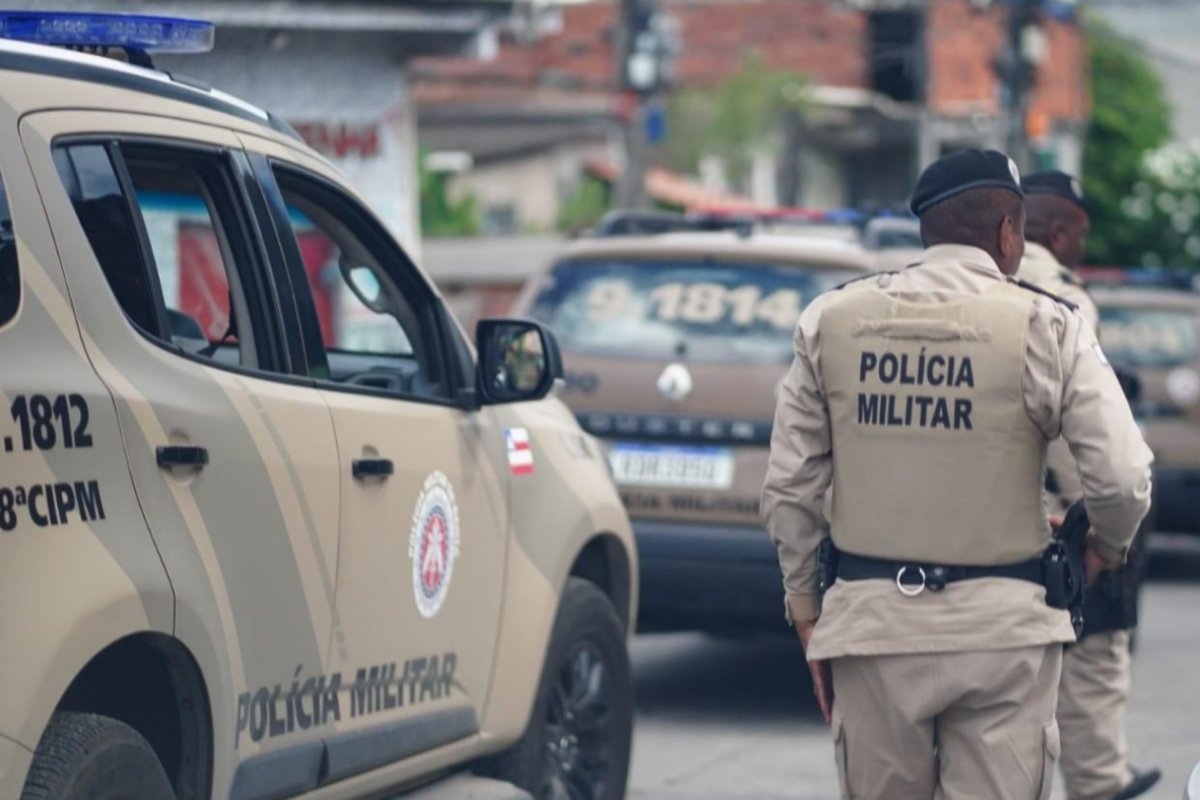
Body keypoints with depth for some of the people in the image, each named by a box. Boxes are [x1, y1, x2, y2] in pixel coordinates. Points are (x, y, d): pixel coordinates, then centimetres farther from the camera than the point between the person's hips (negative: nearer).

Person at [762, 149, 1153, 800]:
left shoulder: (832, 320, 4)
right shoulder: (1044, 325, -5)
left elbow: (789, 485, 6)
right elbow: (1122, 477, -8)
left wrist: (804, 605, 15)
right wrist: (1106, 547, 13)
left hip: (871, 618, 3)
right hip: (1000, 626, -3)